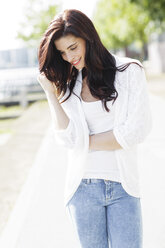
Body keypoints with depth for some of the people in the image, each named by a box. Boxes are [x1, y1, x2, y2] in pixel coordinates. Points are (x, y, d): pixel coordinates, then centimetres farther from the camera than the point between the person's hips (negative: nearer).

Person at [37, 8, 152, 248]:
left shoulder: (129, 71, -1)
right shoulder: (68, 84, 7)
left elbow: (135, 131, -9)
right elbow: (67, 139, -7)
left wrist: (87, 142, -4)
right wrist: (50, 92, -7)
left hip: (123, 186, -2)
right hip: (84, 187, 2)